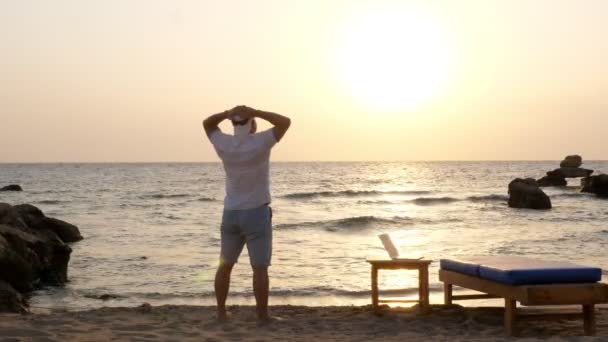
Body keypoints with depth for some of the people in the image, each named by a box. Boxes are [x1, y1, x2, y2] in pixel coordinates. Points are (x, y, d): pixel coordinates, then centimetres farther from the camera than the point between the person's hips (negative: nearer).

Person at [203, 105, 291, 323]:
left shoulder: (224, 144, -3)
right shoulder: (260, 142, -14)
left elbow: (207, 124, 14)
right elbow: (285, 122, -7)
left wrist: (226, 114, -4)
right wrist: (256, 113, -12)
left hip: (230, 214, 4)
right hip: (256, 213, -4)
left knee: (225, 265, 14)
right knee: (260, 268, 0)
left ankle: (221, 312, 17)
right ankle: (263, 315, 2)